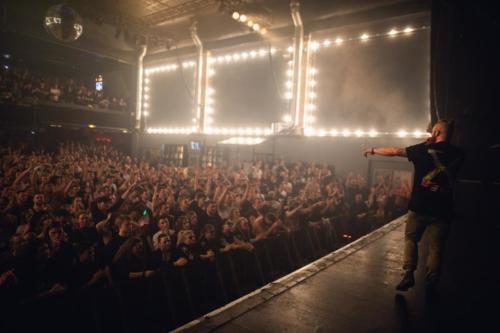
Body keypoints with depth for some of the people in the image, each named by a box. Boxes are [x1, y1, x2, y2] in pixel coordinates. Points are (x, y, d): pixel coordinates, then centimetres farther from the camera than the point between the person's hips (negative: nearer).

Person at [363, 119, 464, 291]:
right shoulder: (458, 154, 0)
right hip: (442, 209, 2)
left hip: (419, 206, -2)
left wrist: (373, 150, 12)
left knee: (411, 239, 14)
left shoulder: (424, 149, -7)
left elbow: (394, 151, -1)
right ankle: (430, 283, 17)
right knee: (436, 247, 12)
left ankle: (408, 274, 3)